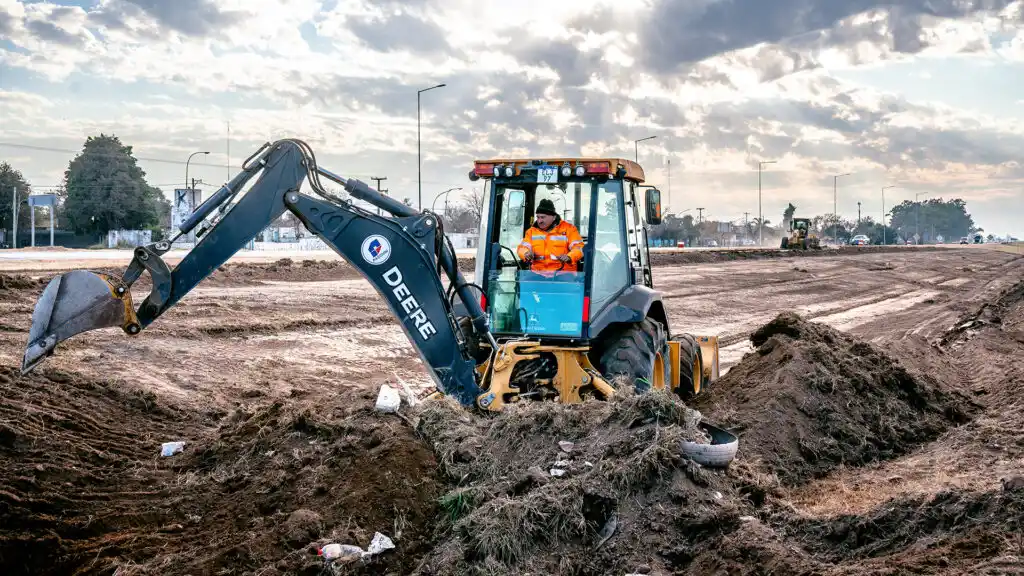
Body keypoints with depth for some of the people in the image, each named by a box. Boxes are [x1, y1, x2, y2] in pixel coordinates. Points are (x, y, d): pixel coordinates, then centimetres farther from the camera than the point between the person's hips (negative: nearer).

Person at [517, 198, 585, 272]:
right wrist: (526, 254, -9)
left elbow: (579, 247, 0)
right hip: (538, 273, 3)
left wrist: (568, 257, -20)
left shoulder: (568, 229, 7)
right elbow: (522, 248, 16)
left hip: (563, 272, -2)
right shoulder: (532, 231, 18)